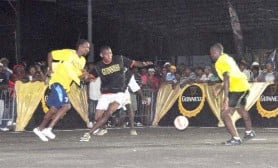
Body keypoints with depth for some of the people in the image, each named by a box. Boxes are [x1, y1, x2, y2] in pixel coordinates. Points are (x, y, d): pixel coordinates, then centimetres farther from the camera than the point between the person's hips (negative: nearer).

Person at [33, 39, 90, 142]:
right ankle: (48, 129, -18)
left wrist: (83, 76, -3)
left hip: (65, 86, 9)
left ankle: (40, 129, 25)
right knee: (66, 106, -20)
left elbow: (78, 76, 19)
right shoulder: (68, 53, -9)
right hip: (57, 82, -9)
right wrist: (50, 69, -9)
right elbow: (50, 54, -4)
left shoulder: (82, 61, 13)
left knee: (54, 109, 13)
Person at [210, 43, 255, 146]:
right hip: (244, 86, 10)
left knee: (225, 114, -11)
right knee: (241, 109, 32)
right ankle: (249, 132, 51)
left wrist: (225, 98, -28)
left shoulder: (220, 62, -14)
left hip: (237, 89, -10)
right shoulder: (227, 58, 13)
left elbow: (226, 78, -24)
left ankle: (236, 138, -14)